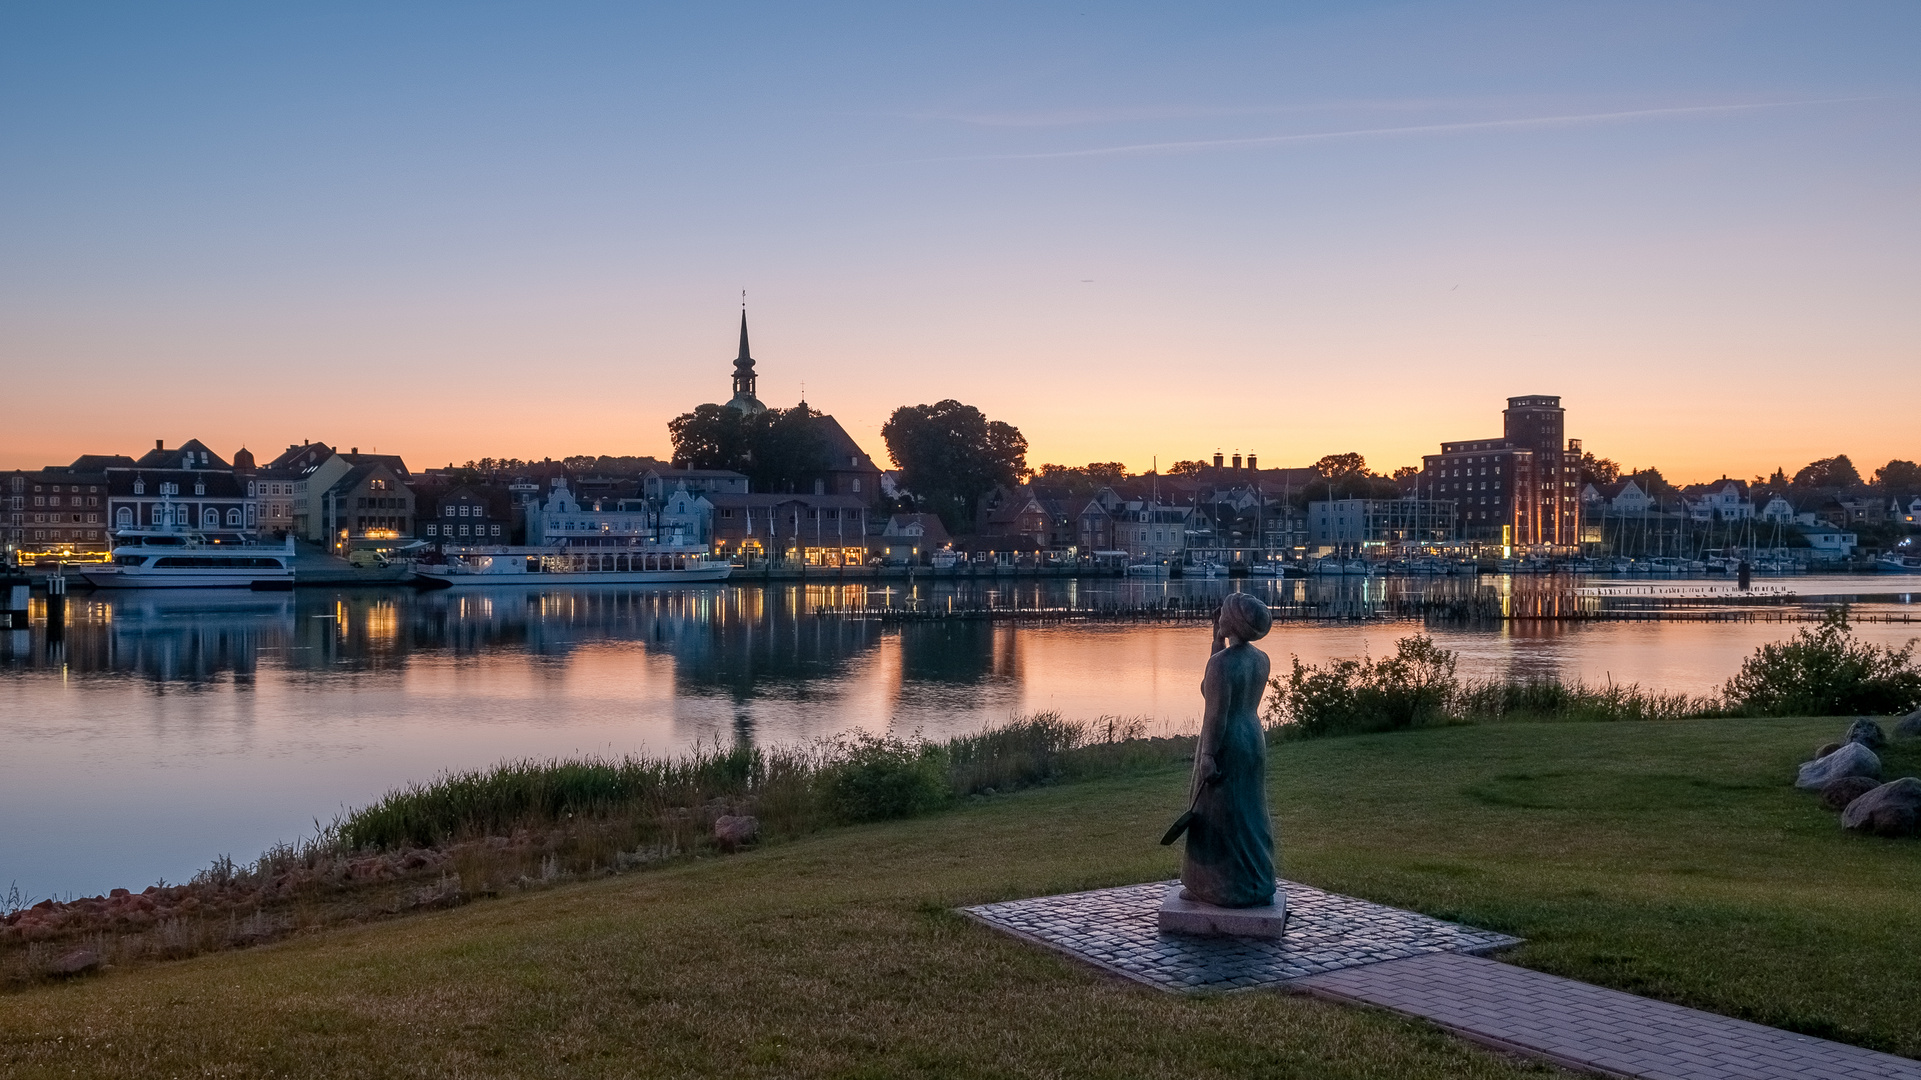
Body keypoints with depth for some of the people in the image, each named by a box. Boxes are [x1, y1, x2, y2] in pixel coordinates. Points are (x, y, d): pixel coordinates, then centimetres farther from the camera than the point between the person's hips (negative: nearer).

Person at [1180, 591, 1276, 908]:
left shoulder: (1222, 661, -21)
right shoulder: (1261, 659, 4)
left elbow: (1217, 712, -22)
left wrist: (1207, 756, -19)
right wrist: (1218, 641, 9)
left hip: (1225, 745, -8)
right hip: (1253, 739, 8)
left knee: (1216, 817, 3)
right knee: (1248, 815, 15)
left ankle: (1213, 887, 11)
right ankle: (1256, 887, 22)